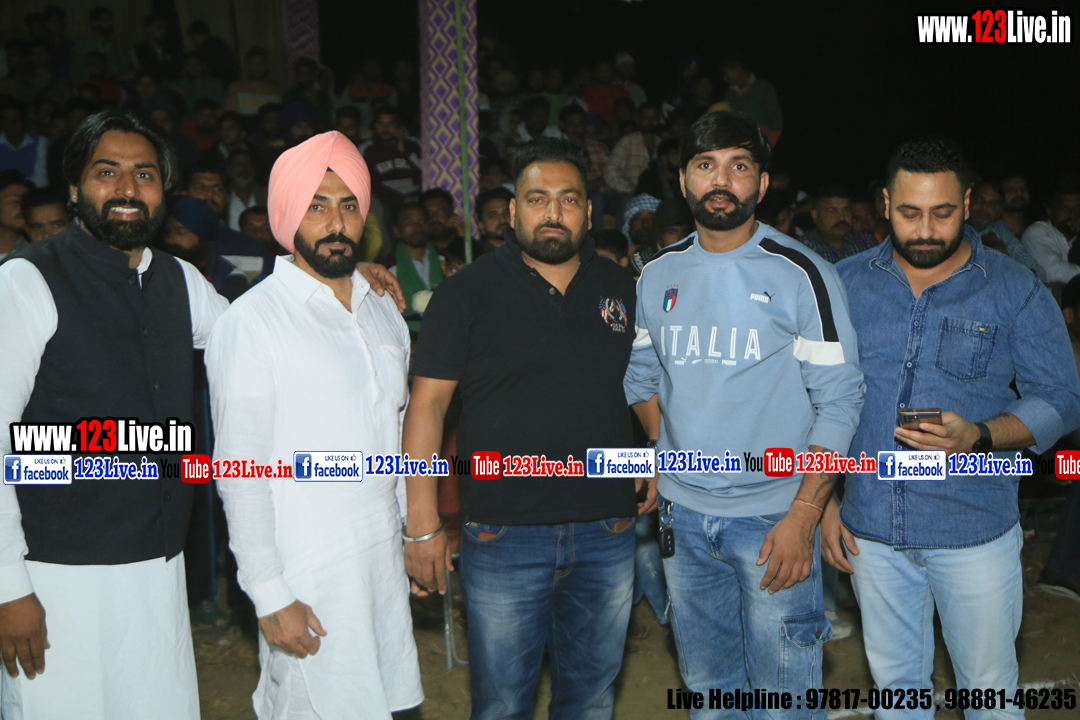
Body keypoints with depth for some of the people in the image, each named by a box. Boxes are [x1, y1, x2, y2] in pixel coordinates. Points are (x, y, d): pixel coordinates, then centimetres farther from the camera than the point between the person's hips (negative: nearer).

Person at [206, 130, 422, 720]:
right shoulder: (251, 321, -11)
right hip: (306, 571, -6)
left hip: (385, 557, 6)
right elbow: (241, 469, -12)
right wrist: (270, 596, -14)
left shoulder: (383, 309, 11)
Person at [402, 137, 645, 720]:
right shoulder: (467, 292, -4)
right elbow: (427, 404, -7)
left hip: (607, 533, 3)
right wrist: (422, 525, -11)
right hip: (503, 535, -3)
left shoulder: (621, 289, 7)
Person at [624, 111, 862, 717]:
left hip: (774, 516, -4)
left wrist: (803, 517, -17)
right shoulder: (659, 275, 6)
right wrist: (668, 452, 1)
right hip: (681, 514, 4)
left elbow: (839, 401, -11)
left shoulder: (802, 275, -8)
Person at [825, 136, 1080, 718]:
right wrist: (820, 500, 2)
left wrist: (977, 438, -22)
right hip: (871, 529, 2)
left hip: (975, 533, -2)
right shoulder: (845, 284, 1)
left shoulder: (1015, 292, -5)